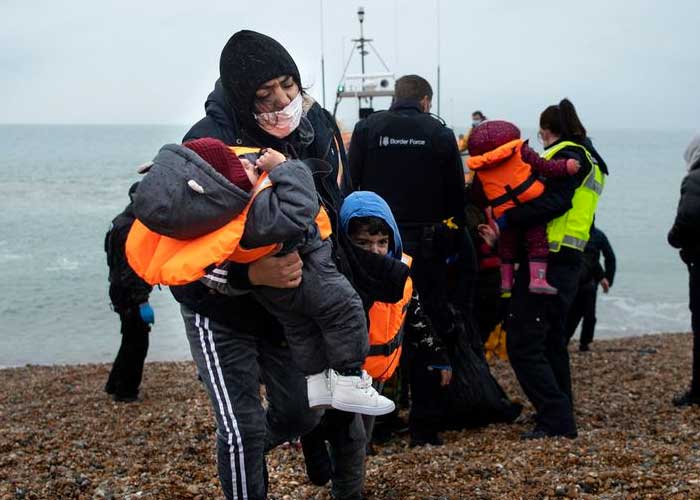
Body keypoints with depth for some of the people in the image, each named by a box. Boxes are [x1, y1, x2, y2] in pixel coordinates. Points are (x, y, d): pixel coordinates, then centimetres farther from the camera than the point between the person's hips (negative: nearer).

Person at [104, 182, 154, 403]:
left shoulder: (127, 222, 13)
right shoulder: (128, 228, -20)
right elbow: (130, 269, -25)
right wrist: (142, 302, -25)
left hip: (124, 293, 10)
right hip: (130, 295, -10)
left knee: (132, 341, 20)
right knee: (137, 343, -1)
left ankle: (115, 385, 30)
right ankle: (125, 392, 8)